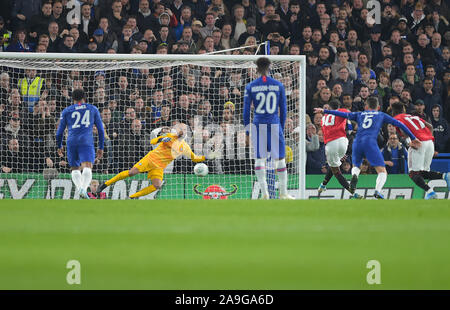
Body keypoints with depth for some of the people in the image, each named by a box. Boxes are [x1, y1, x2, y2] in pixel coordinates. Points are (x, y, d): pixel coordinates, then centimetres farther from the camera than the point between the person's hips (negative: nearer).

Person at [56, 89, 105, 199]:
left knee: (75, 169, 14)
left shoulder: (66, 111, 17)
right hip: (87, 141, -1)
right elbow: (101, 130, 17)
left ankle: (79, 188, -10)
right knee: (87, 167, -15)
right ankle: (84, 188, -40)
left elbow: (59, 132, 16)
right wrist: (101, 148, 22)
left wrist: (59, 146, 30)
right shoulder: (93, 109, 18)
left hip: (71, 141, 1)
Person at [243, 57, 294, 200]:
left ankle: (264, 193, -1)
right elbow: (283, 110, 6)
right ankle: (283, 193, 11)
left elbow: (246, 111, 1)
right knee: (280, 160, 8)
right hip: (275, 125, 0)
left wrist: (247, 132, 8)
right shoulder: (279, 85, 2)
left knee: (259, 160, 7)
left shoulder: (250, 87, 0)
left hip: (258, 125, 0)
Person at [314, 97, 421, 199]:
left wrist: (324, 111, 37)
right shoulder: (381, 115, 24)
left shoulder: (359, 114, 26)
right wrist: (413, 138, 29)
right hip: (370, 142, -3)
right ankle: (377, 191, -32)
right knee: (382, 172, -3)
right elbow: (399, 124, 23)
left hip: (357, 142, 3)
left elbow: (342, 114, 26)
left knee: (356, 166, 27)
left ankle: (354, 175, -9)